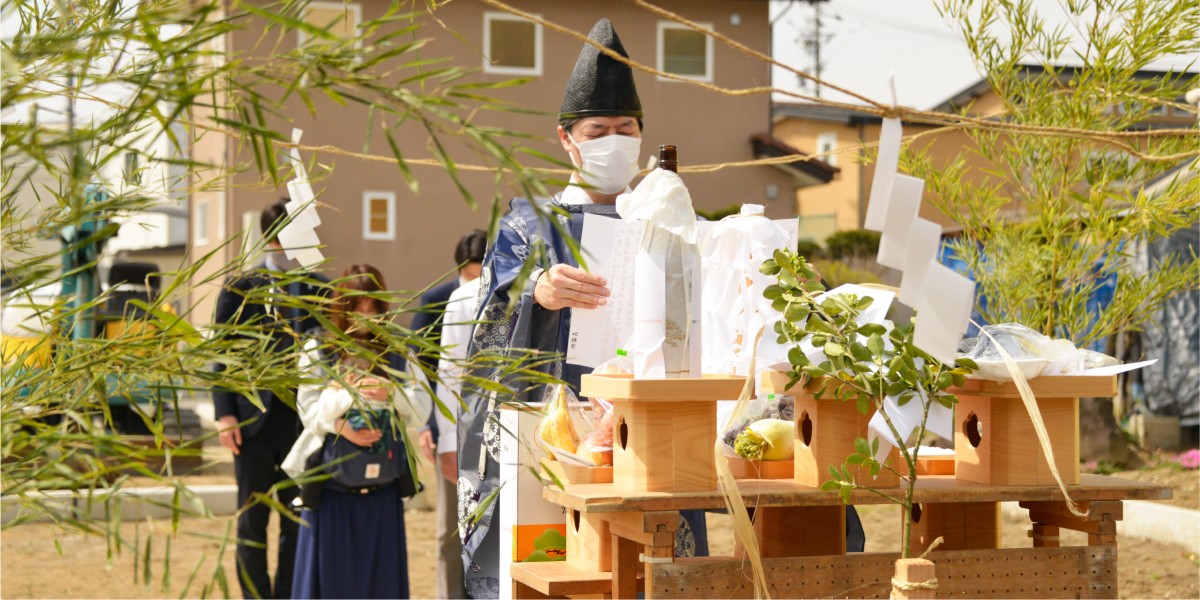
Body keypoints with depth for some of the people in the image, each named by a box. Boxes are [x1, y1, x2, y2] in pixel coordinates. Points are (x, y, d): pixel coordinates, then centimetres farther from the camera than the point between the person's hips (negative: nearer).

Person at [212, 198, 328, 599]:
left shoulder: (321, 291, 7)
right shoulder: (239, 290, 5)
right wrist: (224, 414, -7)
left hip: (304, 420, 1)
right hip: (254, 419, -1)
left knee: (298, 521, 6)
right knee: (253, 519, 4)